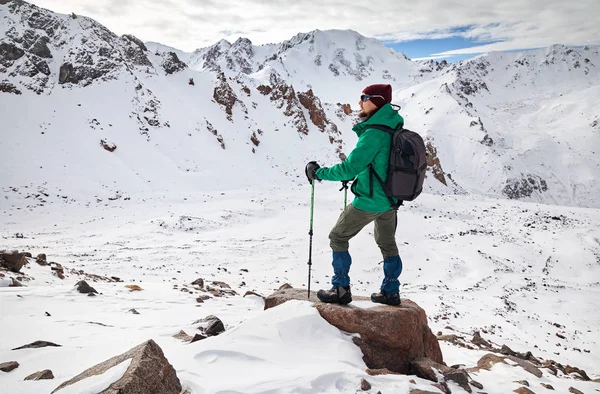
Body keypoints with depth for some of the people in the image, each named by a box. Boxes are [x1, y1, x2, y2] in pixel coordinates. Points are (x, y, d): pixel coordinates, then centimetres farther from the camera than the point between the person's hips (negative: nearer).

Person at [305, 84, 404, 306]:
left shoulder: (374, 134, -23)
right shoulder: (394, 128, 4)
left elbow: (350, 167, -23)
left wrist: (319, 172, -11)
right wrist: (354, 175, 18)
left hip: (370, 200, -9)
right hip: (390, 198, 9)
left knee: (338, 238, 7)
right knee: (388, 244, 21)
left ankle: (341, 289, 11)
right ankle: (390, 292, 29)